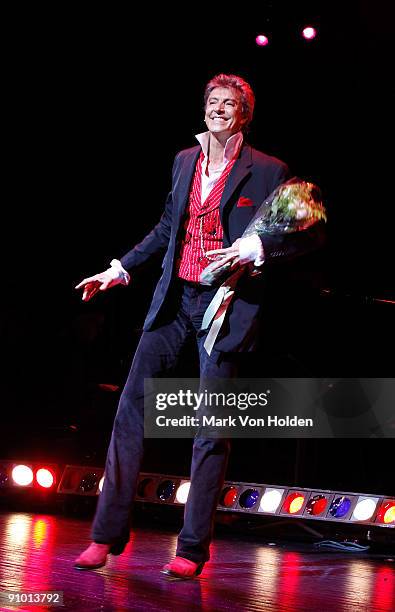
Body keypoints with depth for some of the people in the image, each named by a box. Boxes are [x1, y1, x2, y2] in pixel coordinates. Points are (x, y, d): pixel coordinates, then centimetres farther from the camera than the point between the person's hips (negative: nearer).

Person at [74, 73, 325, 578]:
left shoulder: (268, 172, -3)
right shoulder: (184, 161, 13)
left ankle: (192, 549, 6)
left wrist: (257, 249, -17)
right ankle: (107, 534, 3)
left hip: (227, 305, -5)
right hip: (175, 300, 5)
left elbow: (310, 234, -4)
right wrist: (121, 268, 20)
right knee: (131, 404, -2)